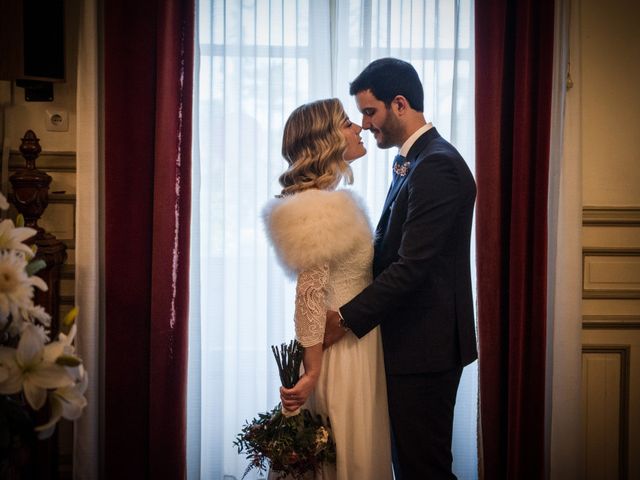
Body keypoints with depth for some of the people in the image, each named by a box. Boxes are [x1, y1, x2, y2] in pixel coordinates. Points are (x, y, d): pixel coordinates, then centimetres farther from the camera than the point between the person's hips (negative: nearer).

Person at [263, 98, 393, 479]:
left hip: (360, 345, 9)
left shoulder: (333, 201, 11)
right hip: (340, 351, -9)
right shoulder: (318, 208, -18)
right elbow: (310, 294, -20)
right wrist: (312, 374, -20)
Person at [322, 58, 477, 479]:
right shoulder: (415, 163, 14)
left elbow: (411, 266, -23)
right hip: (411, 340, 10)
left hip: (425, 346, -10)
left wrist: (347, 319, -20)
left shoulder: (436, 167, -18)